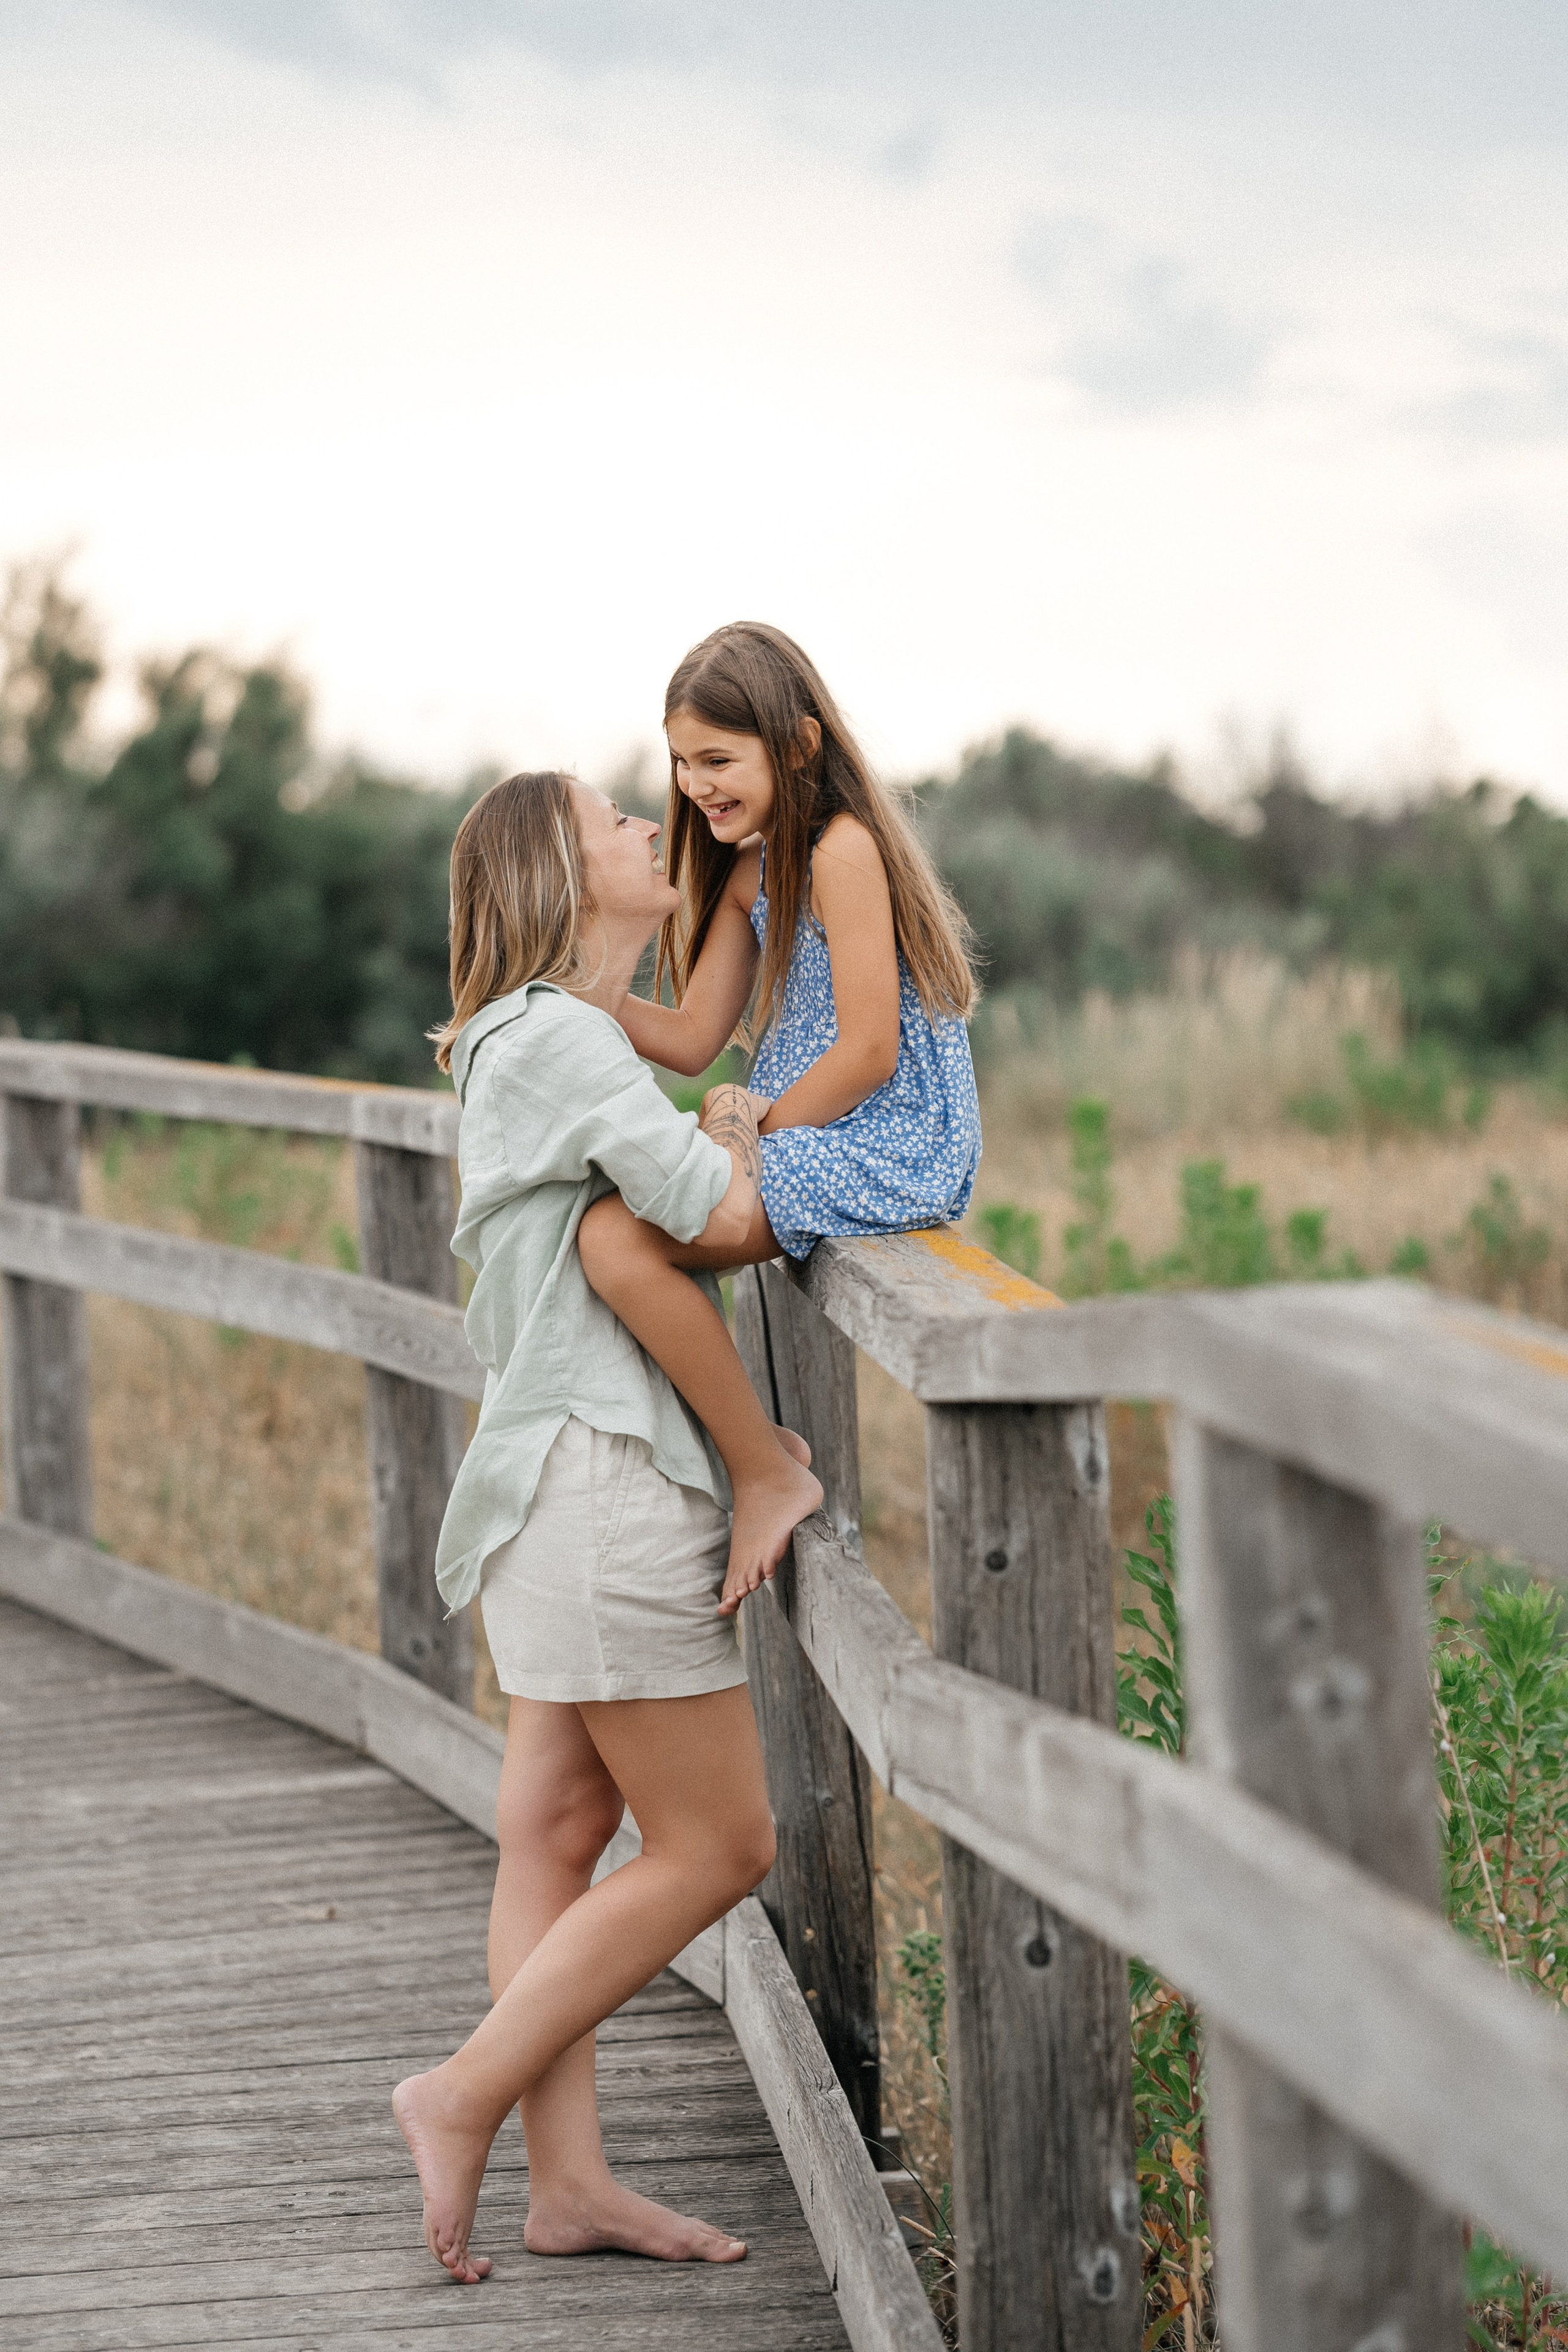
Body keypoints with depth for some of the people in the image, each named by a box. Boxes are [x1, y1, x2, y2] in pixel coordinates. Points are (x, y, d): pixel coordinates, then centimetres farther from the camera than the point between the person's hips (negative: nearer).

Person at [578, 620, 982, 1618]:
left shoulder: (842, 847, -15)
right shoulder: (751, 866, 15)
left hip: (887, 1151, -10)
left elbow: (867, 1053, -19)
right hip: (802, 1140, 10)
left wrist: (748, 1135, -13)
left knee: (617, 1238, -25)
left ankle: (768, 1476, -14)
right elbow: (692, 1039, 12)